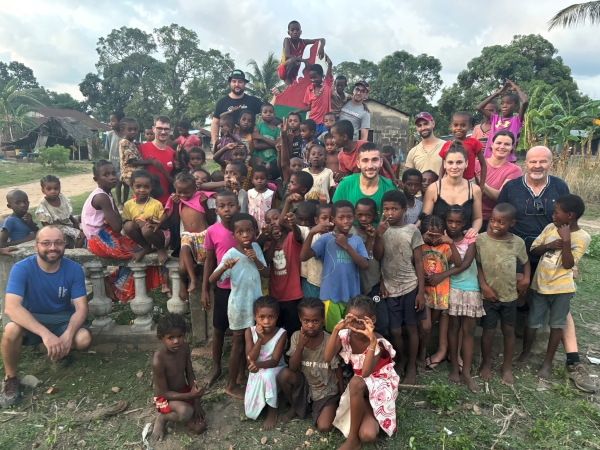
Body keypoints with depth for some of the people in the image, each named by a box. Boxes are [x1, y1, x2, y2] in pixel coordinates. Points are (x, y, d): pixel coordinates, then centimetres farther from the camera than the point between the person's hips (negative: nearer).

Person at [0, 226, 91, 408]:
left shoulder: (74, 269, -15)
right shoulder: (21, 268, -21)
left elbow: (81, 308, -16)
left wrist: (68, 334, -37)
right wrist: (46, 334, -47)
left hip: (62, 318, 1)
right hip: (30, 318, -1)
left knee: (84, 339, -28)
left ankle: (60, 352, 11)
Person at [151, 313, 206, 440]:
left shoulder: (184, 347, -16)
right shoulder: (158, 361, -33)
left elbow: (190, 374, -3)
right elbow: (164, 393, -23)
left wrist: (196, 400, -8)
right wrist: (190, 395, -33)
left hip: (184, 391, 6)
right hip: (165, 398, -5)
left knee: (200, 427, -4)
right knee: (186, 412, -36)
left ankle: (175, 412, 21)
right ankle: (162, 417, -3)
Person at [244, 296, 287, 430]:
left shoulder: (281, 333, -20)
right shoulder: (250, 331, -14)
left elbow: (274, 361, -23)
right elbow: (250, 360, -18)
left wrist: (258, 365, -44)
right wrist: (260, 339, -30)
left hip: (275, 371, -2)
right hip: (257, 374, 3)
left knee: (267, 374, -37)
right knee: (250, 412, -9)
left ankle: (272, 410, -14)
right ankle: (264, 401, 24)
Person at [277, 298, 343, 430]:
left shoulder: (330, 341, -21)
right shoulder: (296, 337, -13)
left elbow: (337, 369, -9)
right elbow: (293, 367, -17)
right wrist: (300, 345, -30)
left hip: (326, 390, -3)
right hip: (305, 385, 3)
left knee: (324, 427, -22)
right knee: (284, 374, -25)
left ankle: (334, 405, 13)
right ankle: (294, 407, 4)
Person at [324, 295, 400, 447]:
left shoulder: (378, 341, -25)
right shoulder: (345, 335, -12)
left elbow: (365, 373, -40)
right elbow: (327, 358, -27)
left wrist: (372, 340, -49)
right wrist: (336, 329, -36)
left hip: (381, 383, -3)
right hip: (361, 387, 3)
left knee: (356, 382, -39)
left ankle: (353, 438, -20)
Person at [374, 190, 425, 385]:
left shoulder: (412, 232, -6)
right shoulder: (382, 230, 1)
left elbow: (419, 263, -4)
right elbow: (377, 258, -8)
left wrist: (421, 291, -7)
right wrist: (379, 235, -21)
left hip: (410, 287, -2)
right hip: (390, 289, 2)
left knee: (411, 327, 9)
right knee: (394, 330, 9)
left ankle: (411, 366, 26)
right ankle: (401, 360, 34)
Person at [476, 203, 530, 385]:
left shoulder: (517, 242, -8)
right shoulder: (480, 239, -12)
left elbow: (526, 262, 9)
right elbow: (477, 265, -6)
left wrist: (526, 278, -6)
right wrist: (483, 285, -12)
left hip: (510, 296, 2)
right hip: (488, 295, -1)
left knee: (509, 331, 14)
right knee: (488, 331, 10)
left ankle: (507, 367, 32)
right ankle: (486, 363, 32)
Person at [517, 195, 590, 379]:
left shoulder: (582, 237, -11)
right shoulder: (550, 228, -1)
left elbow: (568, 264, -19)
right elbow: (533, 250, 3)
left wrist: (566, 240, -24)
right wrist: (549, 245, -14)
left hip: (562, 288, -3)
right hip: (540, 284, 3)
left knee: (557, 325, 10)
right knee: (533, 323, 12)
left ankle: (548, 362, 24)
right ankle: (525, 352, 32)